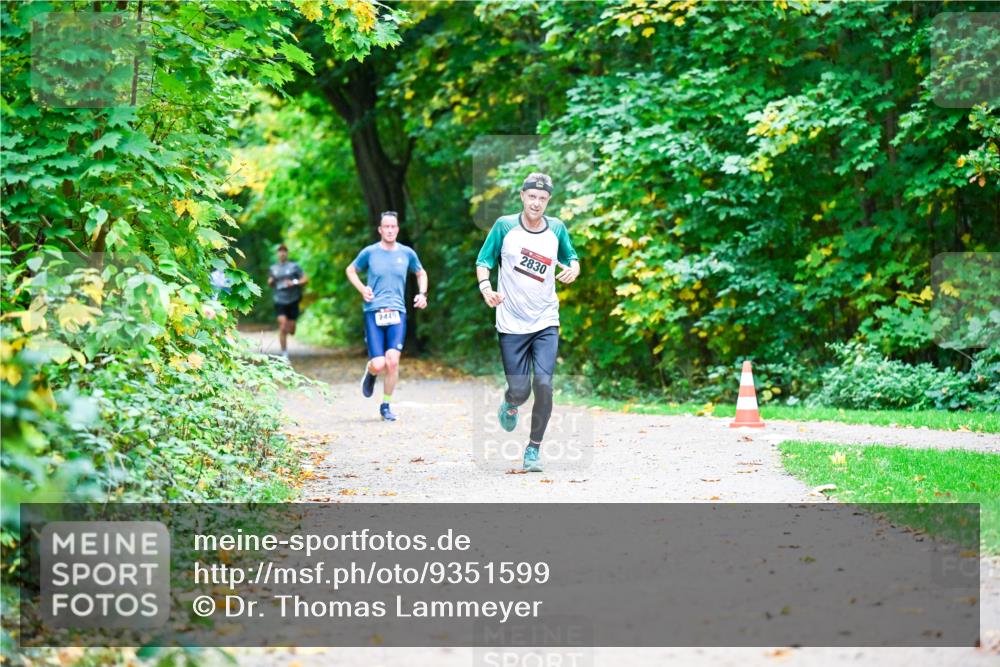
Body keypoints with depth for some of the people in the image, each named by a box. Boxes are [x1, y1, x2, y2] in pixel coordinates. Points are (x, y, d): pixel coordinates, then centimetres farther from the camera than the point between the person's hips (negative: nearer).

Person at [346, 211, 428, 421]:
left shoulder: (407, 253, 7)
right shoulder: (370, 252, 3)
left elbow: (421, 273, 26)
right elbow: (351, 270, 18)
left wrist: (422, 294, 9)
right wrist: (362, 289, 2)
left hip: (397, 313, 1)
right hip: (373, 313, -1)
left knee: (393, 361, -13)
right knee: (379, 364, -9)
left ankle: (386, 406, 5)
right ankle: (370, 372, 30)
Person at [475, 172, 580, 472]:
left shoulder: (557, 229, 2)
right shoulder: (505, 226, -4)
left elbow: (571, 257, 17)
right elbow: (484, 261, 1)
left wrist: (573, 268, -7)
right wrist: (485, 286, -19)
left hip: (546, 323, 1)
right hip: (511, 324, -1)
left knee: (543, 384, -14)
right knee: (520, 390, -3)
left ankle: (533, 448, 1)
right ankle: (509, 405, 37)